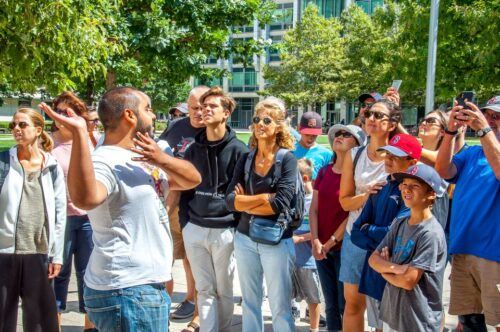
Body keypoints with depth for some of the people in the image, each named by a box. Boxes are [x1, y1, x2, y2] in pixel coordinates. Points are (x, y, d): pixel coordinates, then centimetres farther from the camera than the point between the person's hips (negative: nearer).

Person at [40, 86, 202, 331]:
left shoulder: (142, 157, 10)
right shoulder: (105, 161, -18)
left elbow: (192, 179, 4)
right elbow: (85, 198, -39)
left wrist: (163, 160, -14)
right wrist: (79, 134, -44)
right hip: (126, 292, -9)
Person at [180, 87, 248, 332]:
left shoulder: (238, 150, -3)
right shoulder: (193, 149, 10)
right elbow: (185, 188, 14)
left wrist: (239, 228, -7)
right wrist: (185, 223, 5)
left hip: (224, 231, -3)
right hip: (195, 230, 3)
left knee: (223, 291, 9)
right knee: (205, 290, 7)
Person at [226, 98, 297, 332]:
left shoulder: (288, 160, -8)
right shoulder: (245, 159, 3)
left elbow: (280, 204, -20)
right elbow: (230, 200, -7)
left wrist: (245, 203, -10)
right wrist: (266, 197, -16)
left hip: (277, 241, -4)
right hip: (245, 238, 4)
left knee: (280, 308, 4)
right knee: (249, 303, 16)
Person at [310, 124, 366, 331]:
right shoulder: (324, 171, 9)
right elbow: (314, 208, 7)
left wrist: (331, 242, -11)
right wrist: (315, 241, -4)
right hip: (321, 248, 5)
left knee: (346, 304, 2)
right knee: (330, 305, 11)